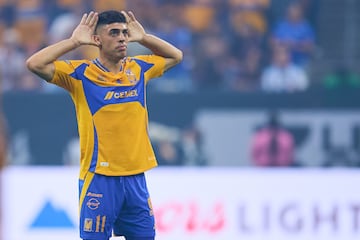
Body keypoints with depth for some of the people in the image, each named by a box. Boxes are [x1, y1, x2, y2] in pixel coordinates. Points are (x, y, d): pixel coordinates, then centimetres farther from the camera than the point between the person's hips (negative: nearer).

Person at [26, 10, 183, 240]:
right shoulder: (81, 73, -5)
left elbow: (175, 56, 25)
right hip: (100, 178, -5)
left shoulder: (138, 68, 8)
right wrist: (75, 41, -12)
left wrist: (143, 37, 11)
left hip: (136, 176, 5)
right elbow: (35, 64, -15)